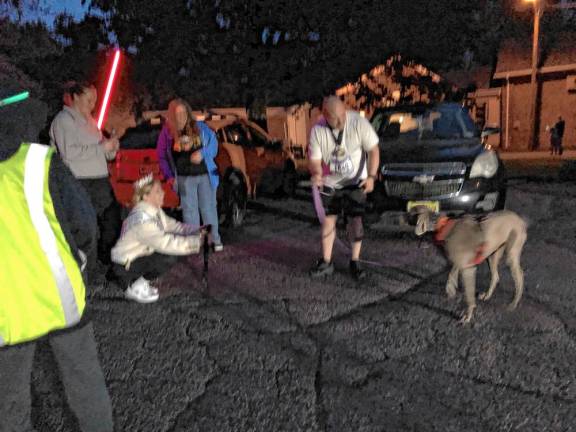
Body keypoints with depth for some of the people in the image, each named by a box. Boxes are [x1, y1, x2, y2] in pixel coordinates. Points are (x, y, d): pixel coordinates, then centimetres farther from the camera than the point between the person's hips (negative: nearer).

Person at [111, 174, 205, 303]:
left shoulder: (154, 210, 1)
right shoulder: (142, 218, -27)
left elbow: (172, 225, 1)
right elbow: (165, 243, -33)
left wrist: (195, 232, -15)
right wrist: (195, 243, -31)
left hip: (139, 256, 9)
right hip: (125, 266, -9)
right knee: (170, 257, -22)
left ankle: (140, 280, 11)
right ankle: (135, 287, -6)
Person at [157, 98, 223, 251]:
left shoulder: (200, 127, 2)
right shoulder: (167, 131, 1)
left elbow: (213, 143, 4)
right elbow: (161, 156, 7)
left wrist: (202, 153, -15)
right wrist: (170, 175, -1)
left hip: (205, 174, 0)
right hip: (185, 178, 0)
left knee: (209, 208, 6)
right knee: (189, 210, 5)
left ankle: (215, 240, 16)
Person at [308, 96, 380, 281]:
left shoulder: (358, 122, -22)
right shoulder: (317, 130, -19)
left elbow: (373, 150, -12)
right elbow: (315, 160, -14)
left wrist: (371, 176, -19)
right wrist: (316, 174, -36)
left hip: (355, 180, -1)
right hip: (329, 182, 2)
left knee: (355, 219, -2)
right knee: (328, 220, 7)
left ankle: (355, 262, 13)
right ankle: (326, 262, 20)